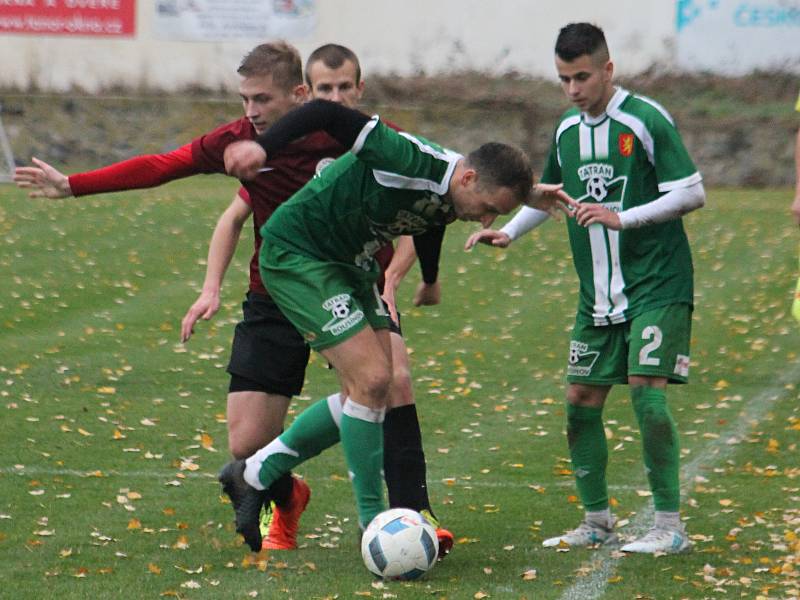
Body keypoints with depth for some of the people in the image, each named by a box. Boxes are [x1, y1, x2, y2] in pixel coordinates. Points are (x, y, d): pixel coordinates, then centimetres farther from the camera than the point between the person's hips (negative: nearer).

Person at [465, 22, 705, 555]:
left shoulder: (647, 121, -12)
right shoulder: (567, 130, 9)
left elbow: (693, 193, -14)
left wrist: (622, 217, -22)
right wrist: (508, 231, 9)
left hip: (657, 286, -7)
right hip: (598, 294, 7)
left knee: (646, 390, -16)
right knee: (581, 401, 5)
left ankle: (670, 526, -10)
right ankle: (598, 522, 18)